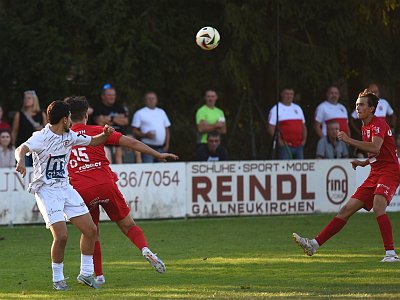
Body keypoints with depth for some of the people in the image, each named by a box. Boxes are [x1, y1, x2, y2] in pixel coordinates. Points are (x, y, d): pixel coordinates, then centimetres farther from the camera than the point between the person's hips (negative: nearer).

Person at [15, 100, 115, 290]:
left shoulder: (69, 136, 7)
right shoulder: (42, 137, -16)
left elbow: (93, 141, 21)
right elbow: (22, 149, -33)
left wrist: (105, 134, -1)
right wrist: (21, 160, -57)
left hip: (65, 187, 7)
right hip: (46, 189, -7)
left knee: (90, 229, 4)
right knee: (61, 235, -18)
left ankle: (86, 274, 17)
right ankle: (58, 279, 1)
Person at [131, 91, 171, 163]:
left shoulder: (162, 112, 17)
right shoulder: (139, 113, 2)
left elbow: (167, 129, 19)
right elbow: (134, 131, -2)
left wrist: (167, 144, 8)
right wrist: (145, 135, -19)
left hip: (161, 148, 5)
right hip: (148, 148, -5)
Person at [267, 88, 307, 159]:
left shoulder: (298, 108, 18)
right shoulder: (276, 109, 0)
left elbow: (303, 126, 22)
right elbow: (270, 128, -5)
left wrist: (304, 139, 7)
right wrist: (279, 141, -14)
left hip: (299, 146, 6)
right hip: (285, 146, -6)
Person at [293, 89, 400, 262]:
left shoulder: (378, 124, -10)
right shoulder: (365, 127, 18)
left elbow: (375, 147, -30)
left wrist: (348, 140, -27)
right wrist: (364, 163, 12)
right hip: (374, 175, 9)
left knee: (378, 207, -31)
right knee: (347, 210, 5)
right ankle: (314, 244, 3)